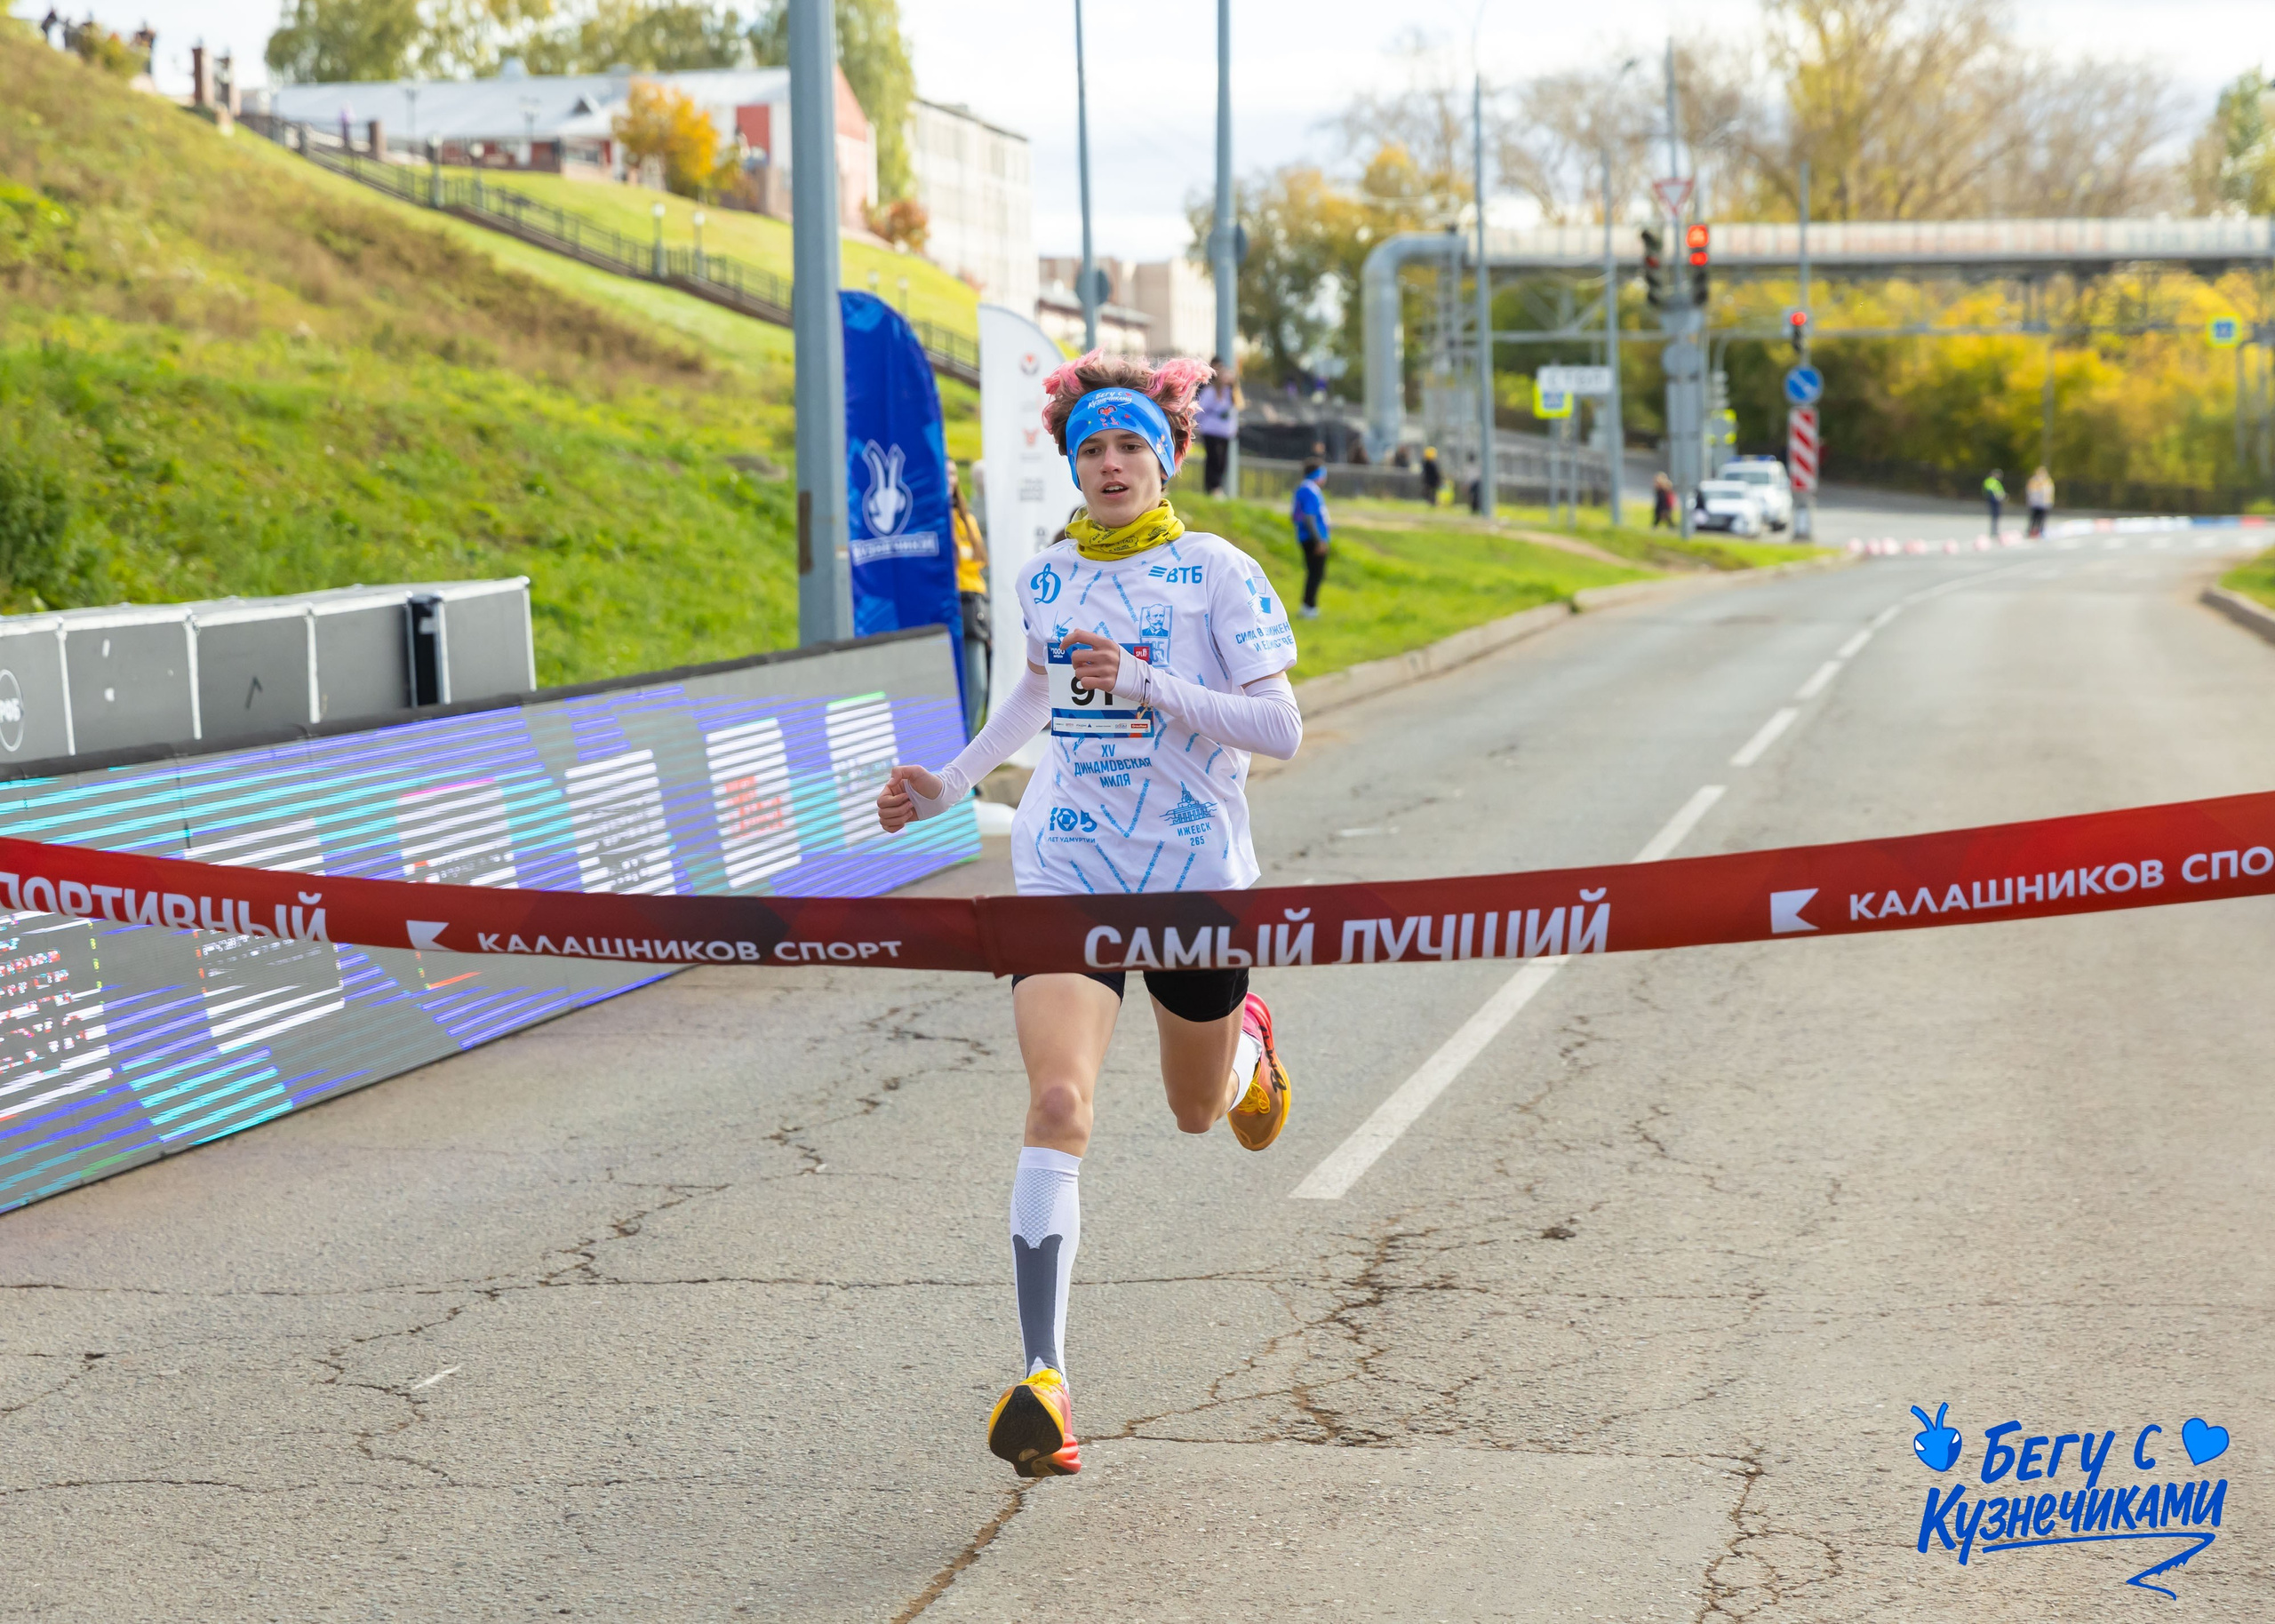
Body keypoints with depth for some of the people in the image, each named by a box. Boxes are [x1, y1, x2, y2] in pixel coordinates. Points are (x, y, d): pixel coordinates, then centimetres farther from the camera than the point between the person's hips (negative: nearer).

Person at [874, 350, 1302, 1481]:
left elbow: (1281, 729, -12)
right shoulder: (1046, 579, 7)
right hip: (1065, 872, 2)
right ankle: (1043, 1381, -24)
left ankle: (1244, 1041, 59)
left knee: (1198, 1110, 18)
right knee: (1058, 1102, -19)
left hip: (1194, 876, -2)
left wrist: (1146, 686, -22)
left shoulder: (1215, 572, -6)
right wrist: (951, 785, 19)